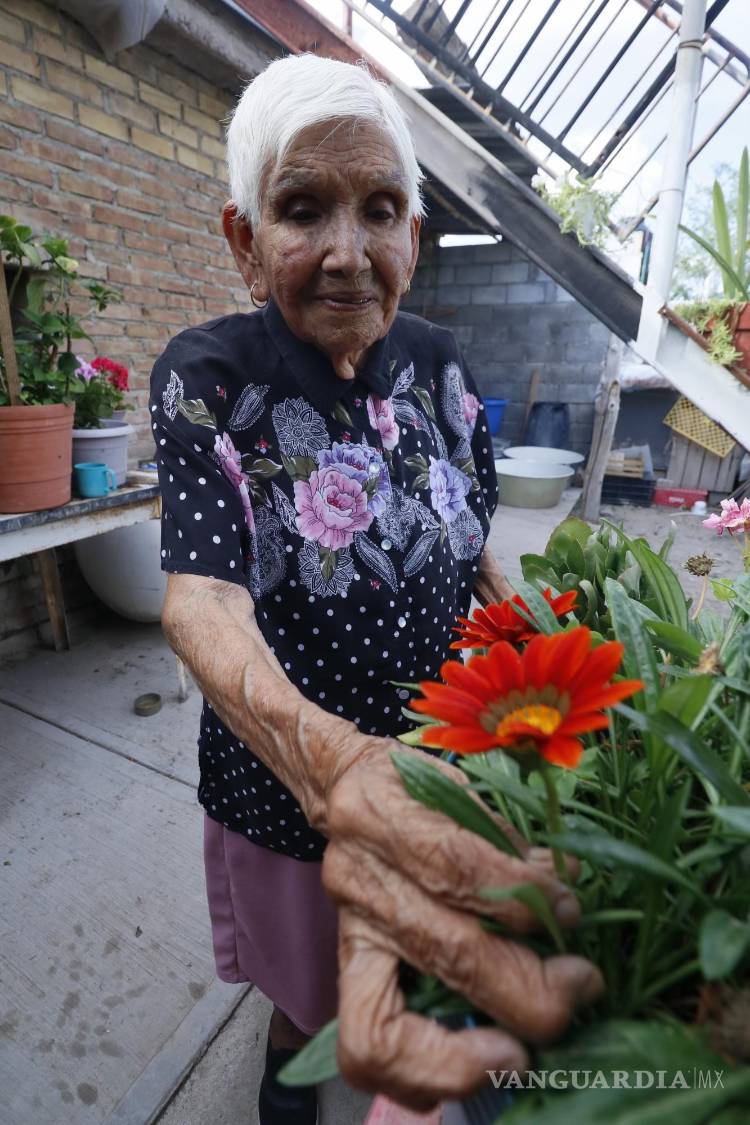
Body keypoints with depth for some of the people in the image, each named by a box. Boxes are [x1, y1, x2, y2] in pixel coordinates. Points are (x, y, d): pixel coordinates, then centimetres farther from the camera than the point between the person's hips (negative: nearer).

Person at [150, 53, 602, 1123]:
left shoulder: (441, 365, -6)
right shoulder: (207, 377, -18)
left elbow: (473, 546, 4)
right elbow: (203, 600, -32)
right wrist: (329, 764, -50)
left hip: (442, 755, 3)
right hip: (283, 771, -2)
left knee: (421, 969, 32)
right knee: (302, 969, 29)